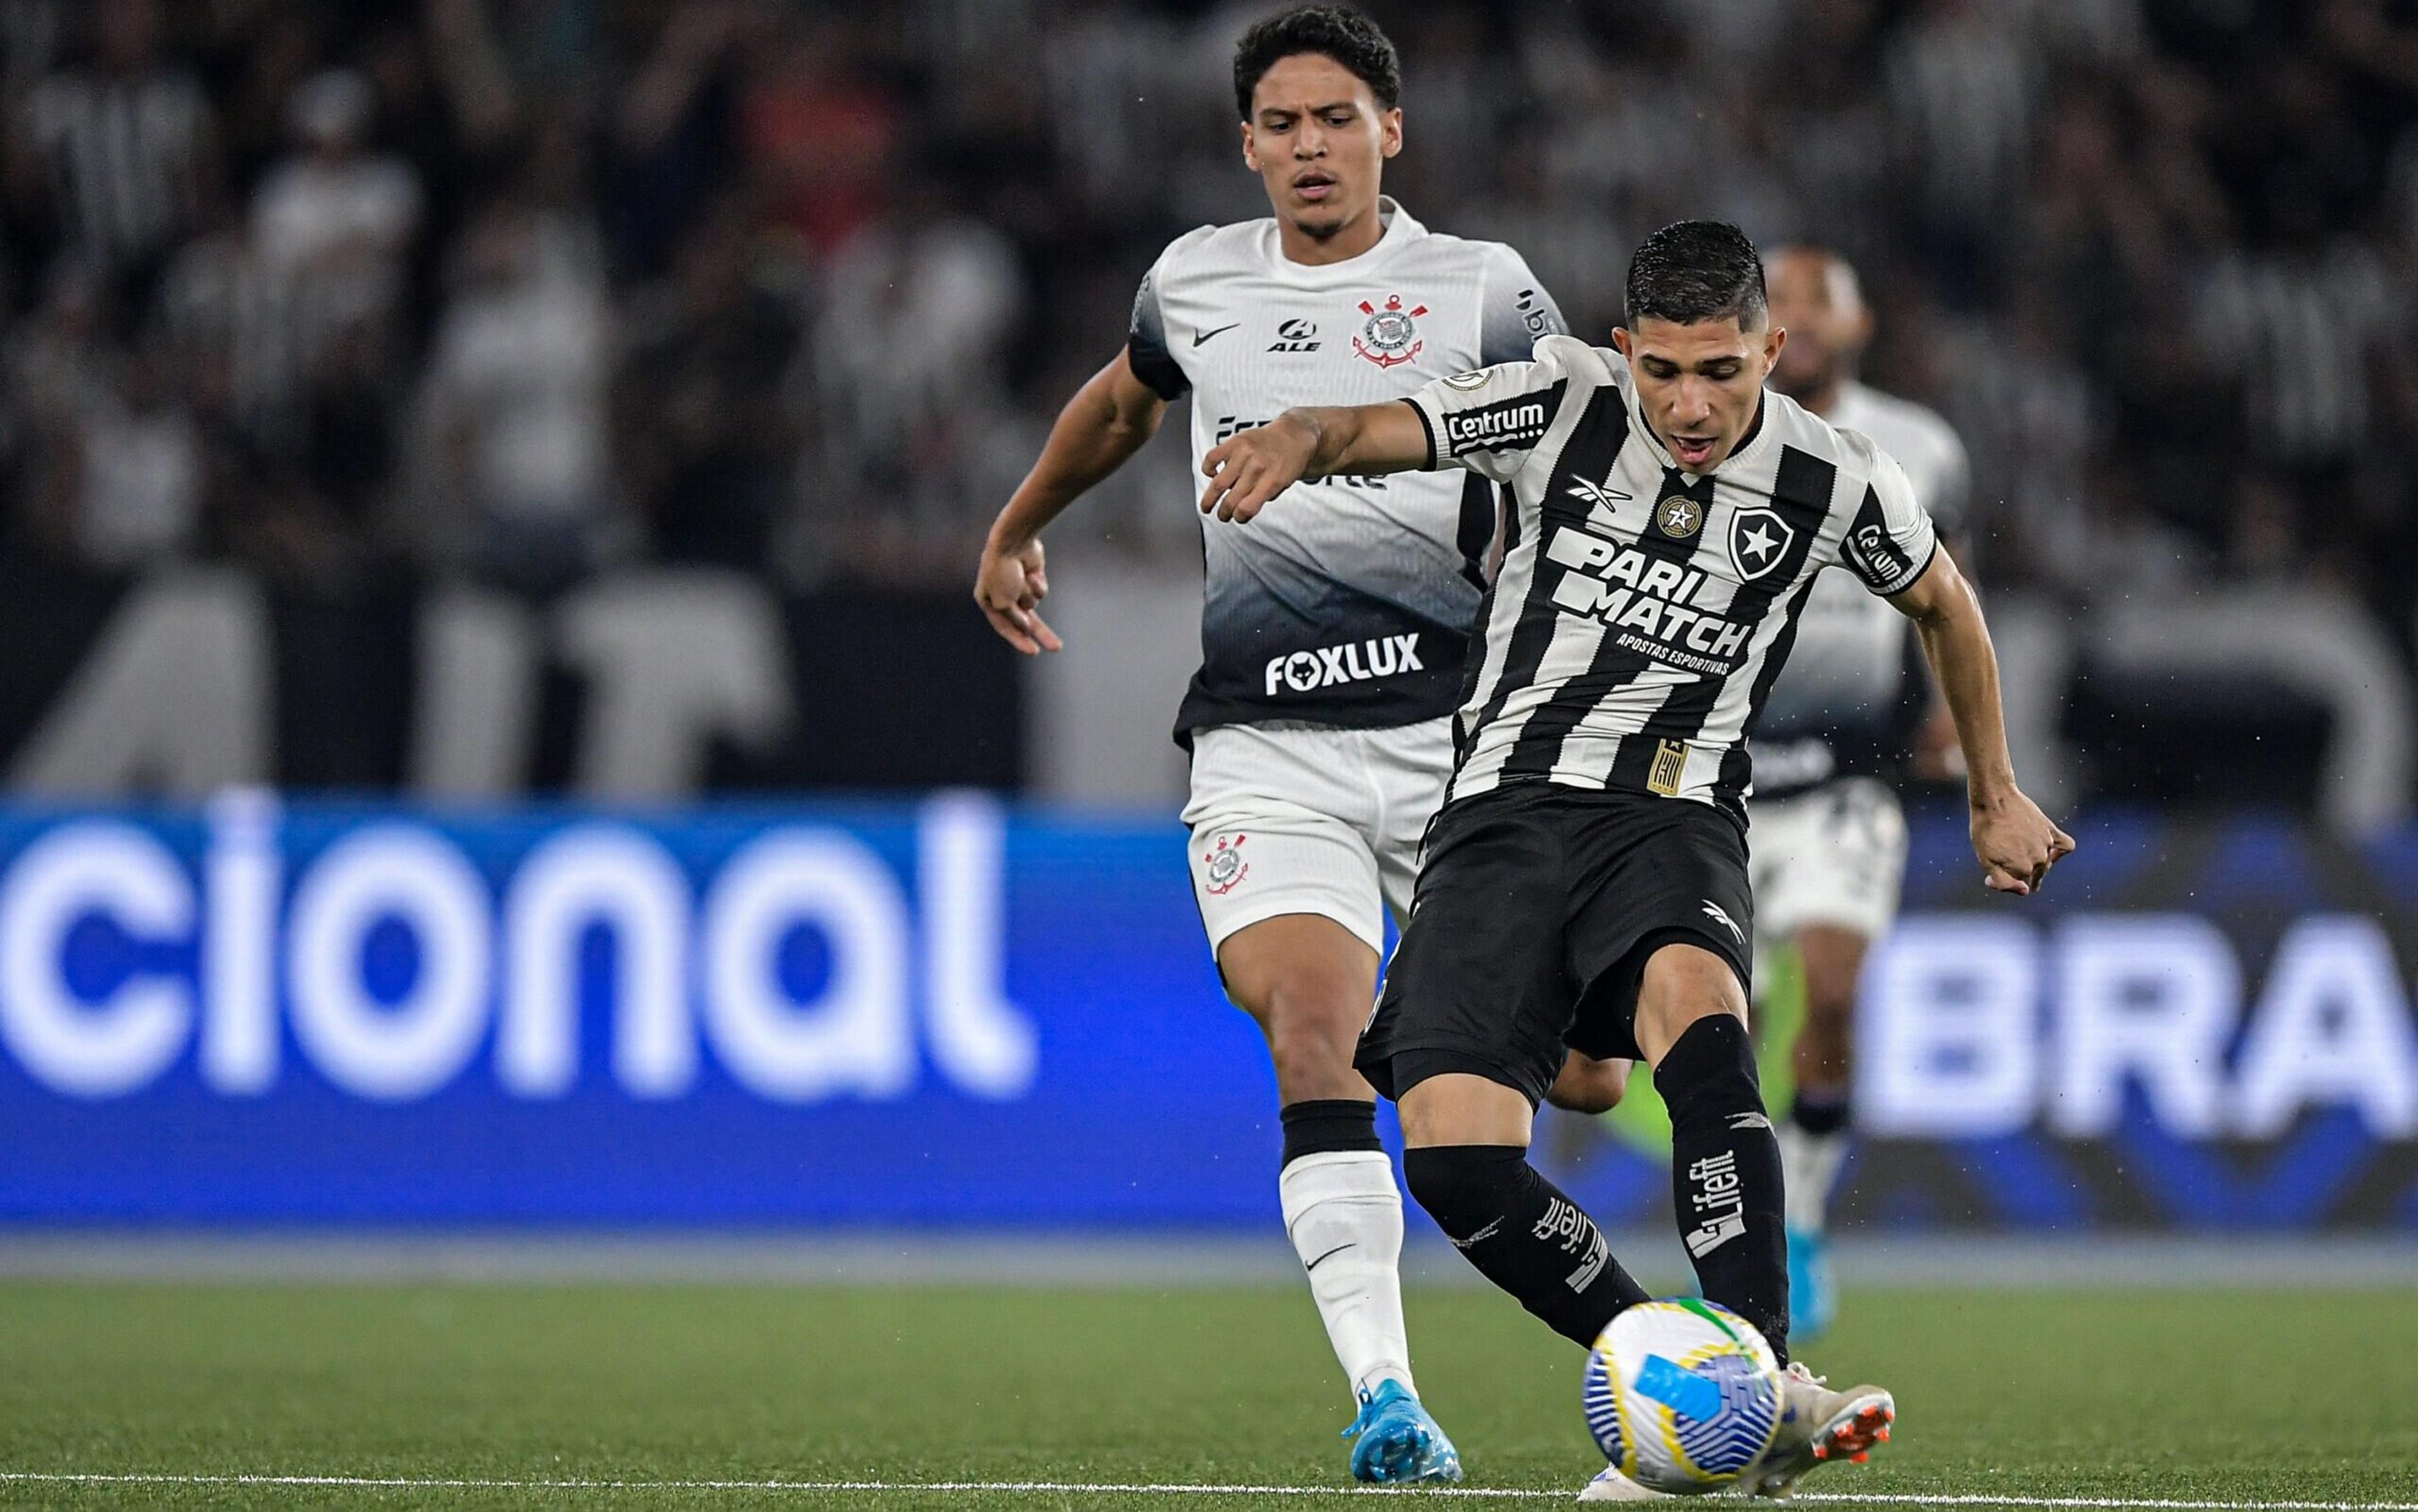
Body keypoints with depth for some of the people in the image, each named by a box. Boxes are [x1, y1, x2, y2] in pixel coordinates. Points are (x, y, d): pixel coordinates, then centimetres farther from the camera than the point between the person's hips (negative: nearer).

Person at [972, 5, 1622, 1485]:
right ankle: (1384, 1393, -27)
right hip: (1265, 743, 1)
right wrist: (1020, 526, 45)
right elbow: (1124, 400, 32)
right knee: (1318, 1031, -23)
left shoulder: (1484, 292, 1)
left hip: (1455, 730, -1)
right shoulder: (1194, 283, 10)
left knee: (1580, 1081, 1)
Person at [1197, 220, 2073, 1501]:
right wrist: (1301, 437, -34)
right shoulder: (1568, 402, -1)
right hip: (1506, 810, 1)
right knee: (1456, 1162, -19)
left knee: (1698, 1015, -37)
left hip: (1673, 818, -1)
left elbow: (1943, 603, 22)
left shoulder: (1834, 483, 1)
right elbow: (1372, 430, -9)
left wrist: (1994, 799, 30)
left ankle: (1763, 1387, -41)